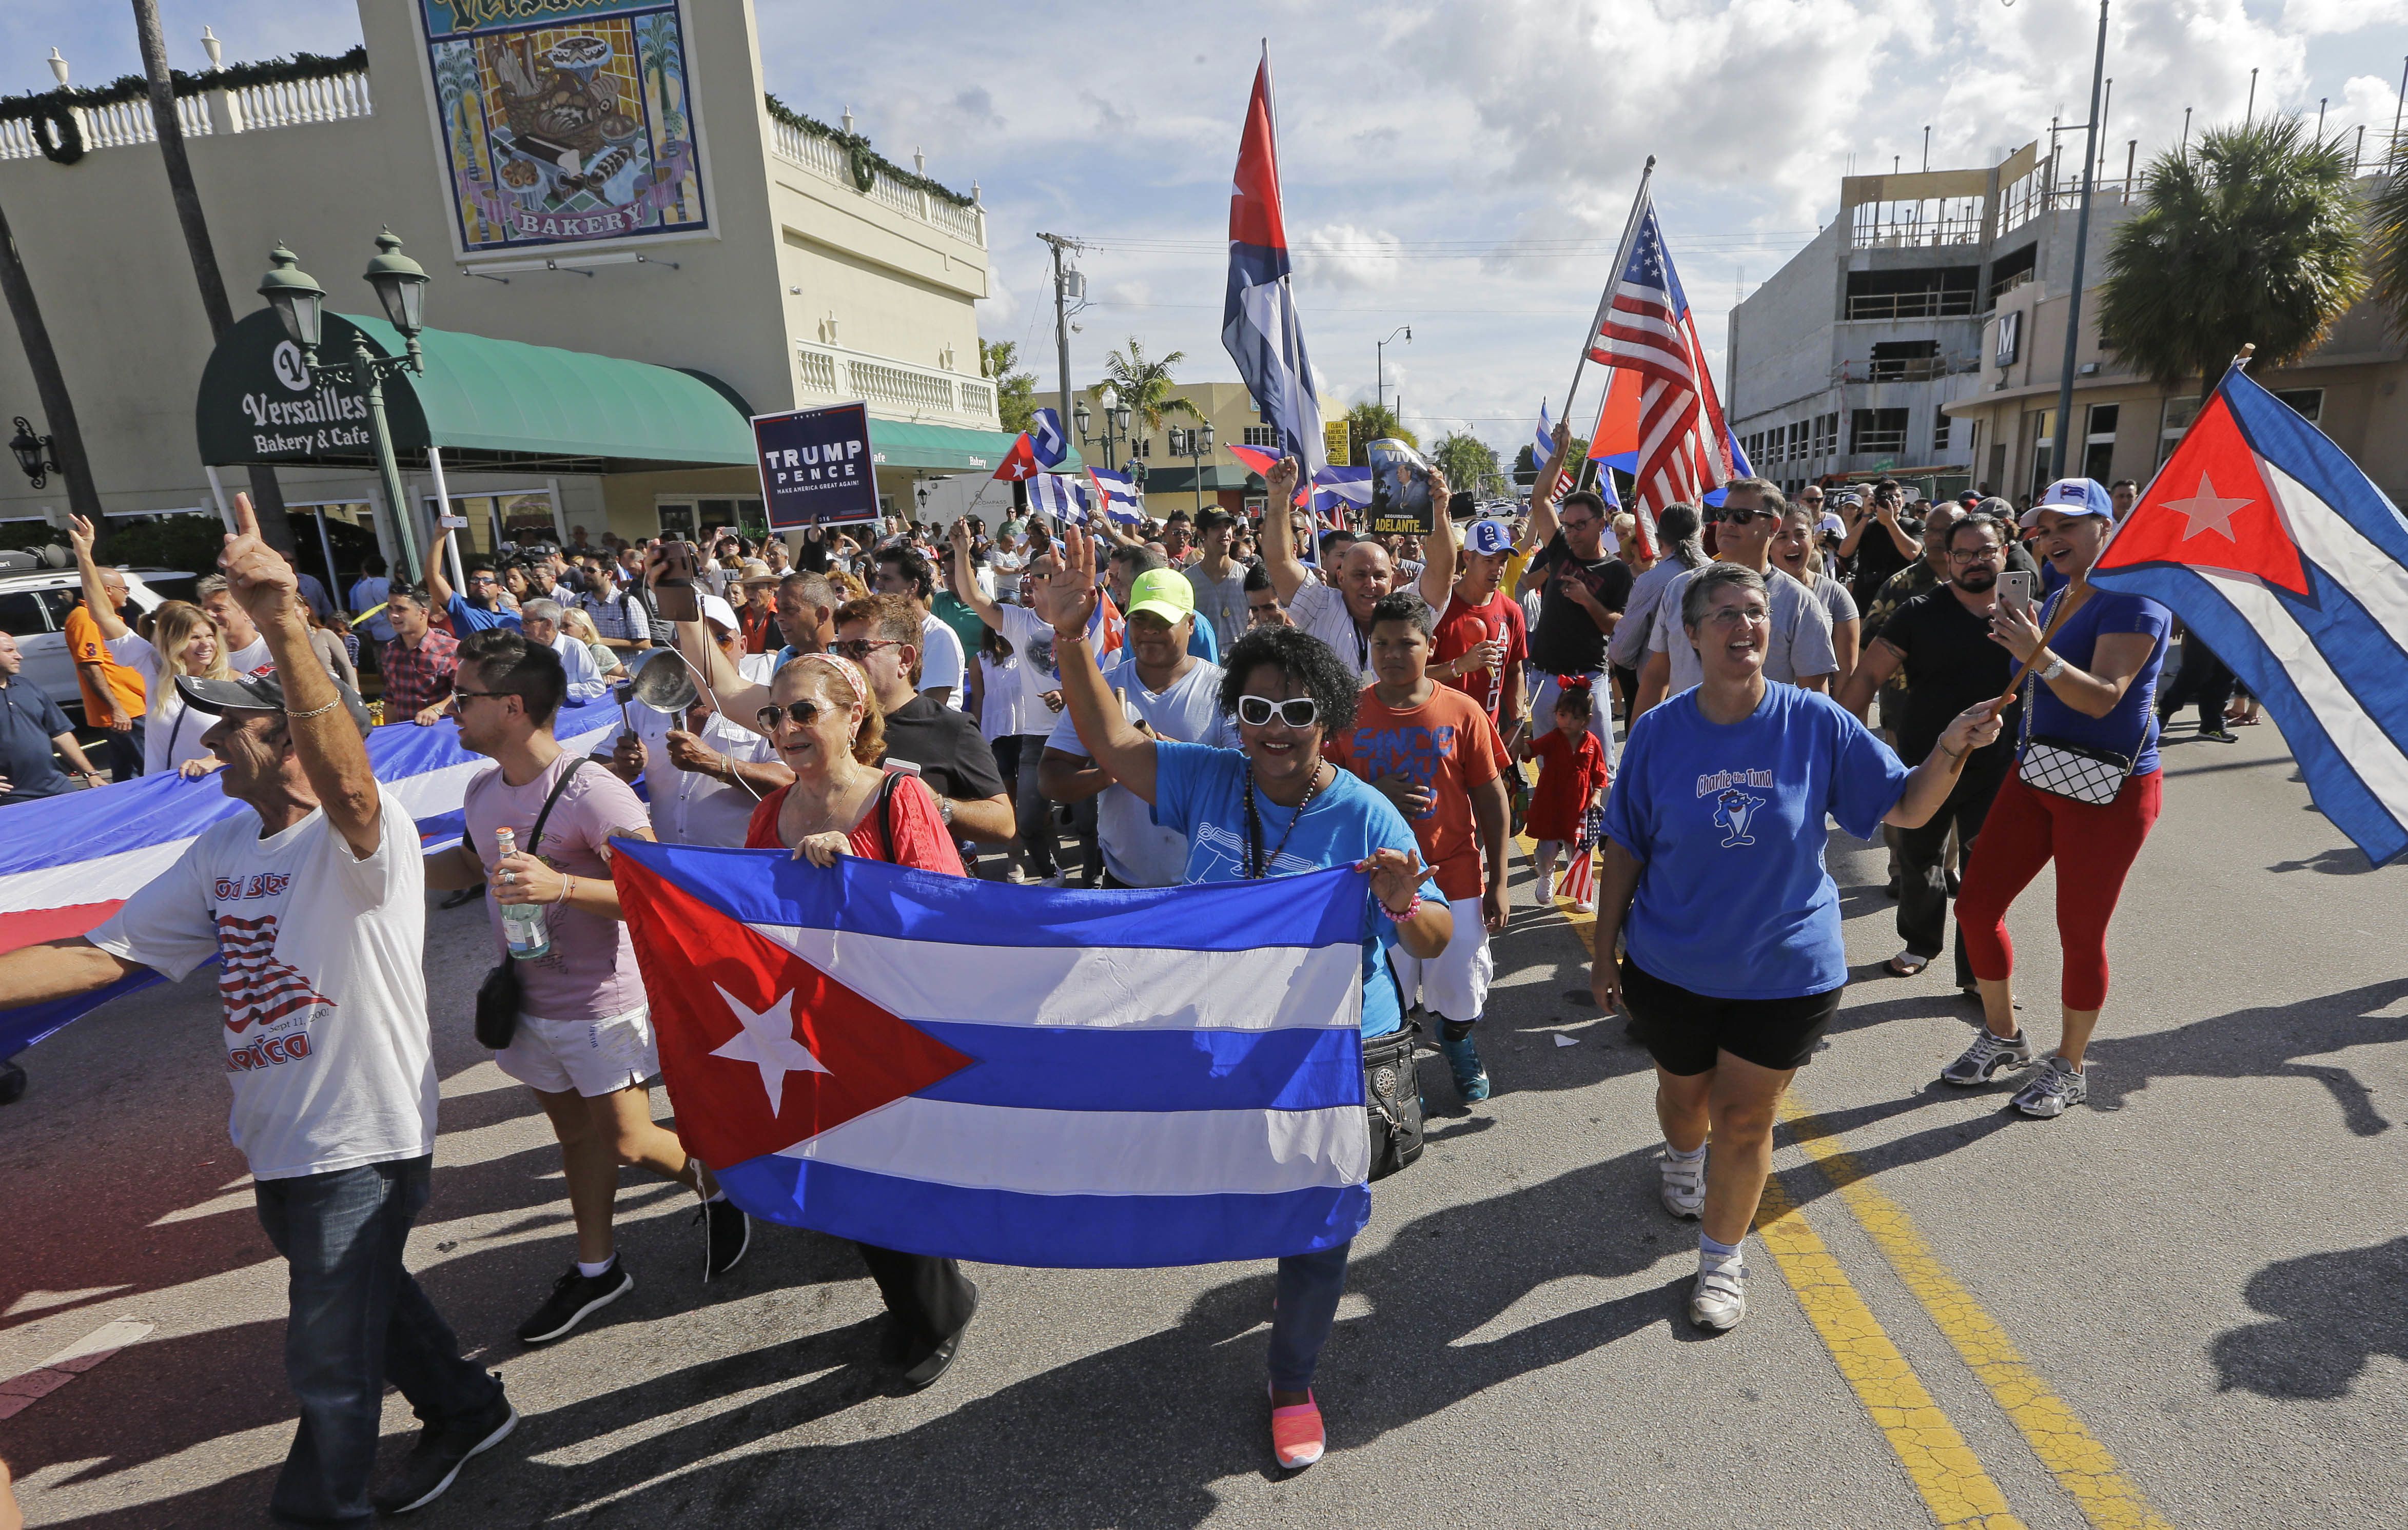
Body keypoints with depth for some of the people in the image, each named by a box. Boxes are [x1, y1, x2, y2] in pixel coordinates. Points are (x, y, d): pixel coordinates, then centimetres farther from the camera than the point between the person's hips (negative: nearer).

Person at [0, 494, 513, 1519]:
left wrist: (285, 631, -58)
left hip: (362, 1140, -9)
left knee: (329, 1363, 9)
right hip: (279, 1141, 9)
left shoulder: (360, 838, -23)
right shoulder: (225, 848, 3)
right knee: (368, 1300, 27)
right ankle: (466, 1409, 49)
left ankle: (320, 1507, 33)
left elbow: (348, 786, -46)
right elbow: (102, 953, 6)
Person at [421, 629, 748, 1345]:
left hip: (602, 1004, -8)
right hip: (530, 1001, 8)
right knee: (576, 1133, 20)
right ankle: (596, 1267, 36)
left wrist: (561, 886, -36)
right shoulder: (483, 790, 2)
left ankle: (716, 1186, 30)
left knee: (626, 1142, 0)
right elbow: (469, 864, 24)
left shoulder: (591, 794, -24)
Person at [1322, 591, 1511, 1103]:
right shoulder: (1348, 713, -4)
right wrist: (1374, 794, -18)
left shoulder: (1463, 712, -7)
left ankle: (1456, 1040, 48)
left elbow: (1492, 799, -1)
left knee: (1461, 992, 15)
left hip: (1455, 876, 0)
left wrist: (1497, 883, -1)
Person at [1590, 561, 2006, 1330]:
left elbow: (1907, 807, -4)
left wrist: (1953, 748, -24)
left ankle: (1720, 1260, 31)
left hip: (1786, 970, -1)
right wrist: (1604, 950, -1)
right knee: (1684, 1094, 22)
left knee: (1745, 1119, 9)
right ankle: (1684, 1159, 58)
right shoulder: (1658, 731, -10)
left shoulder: (1815, 723, -10)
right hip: (1671, 966, 1)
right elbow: (1625, 849, -4)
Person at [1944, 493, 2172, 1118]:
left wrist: (2039, 654, -39)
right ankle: (2003, 1037, 27)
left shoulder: (2134, 599, -13)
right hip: (2037, 774, 8)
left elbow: (2104, 697, -28)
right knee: (1976, 906, 7)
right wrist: (2019, 643, 7)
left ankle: (2068, 1069, 22)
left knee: (2081, 935, 2)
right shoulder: (2059, 600, 13)